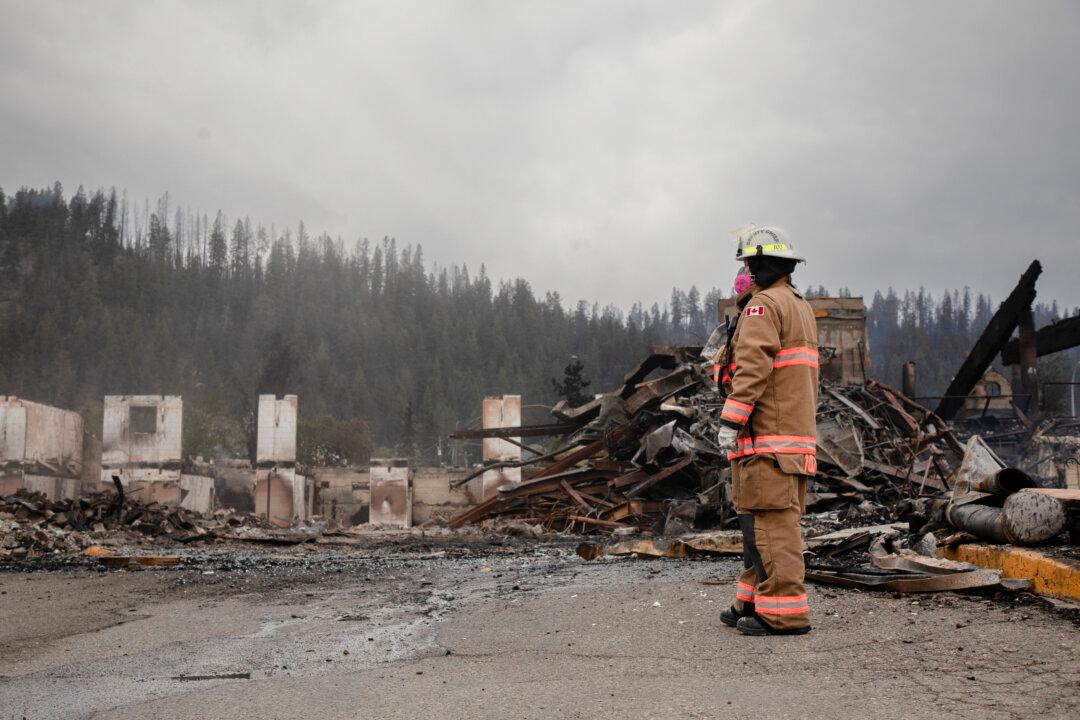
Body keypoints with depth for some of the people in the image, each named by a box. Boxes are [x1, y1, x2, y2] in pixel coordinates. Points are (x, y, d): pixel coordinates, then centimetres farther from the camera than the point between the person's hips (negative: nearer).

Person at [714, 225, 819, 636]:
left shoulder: (764, 305, -9)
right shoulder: (801, 307, 22)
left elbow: (752, 368, -21)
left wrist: (729, 421, -22)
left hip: (766, 437, -10)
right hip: (798, 433, 10)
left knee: (772, 521, -10)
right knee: (762, 520, 14)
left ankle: (784, 614, -10)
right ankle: (754, 604, 19)